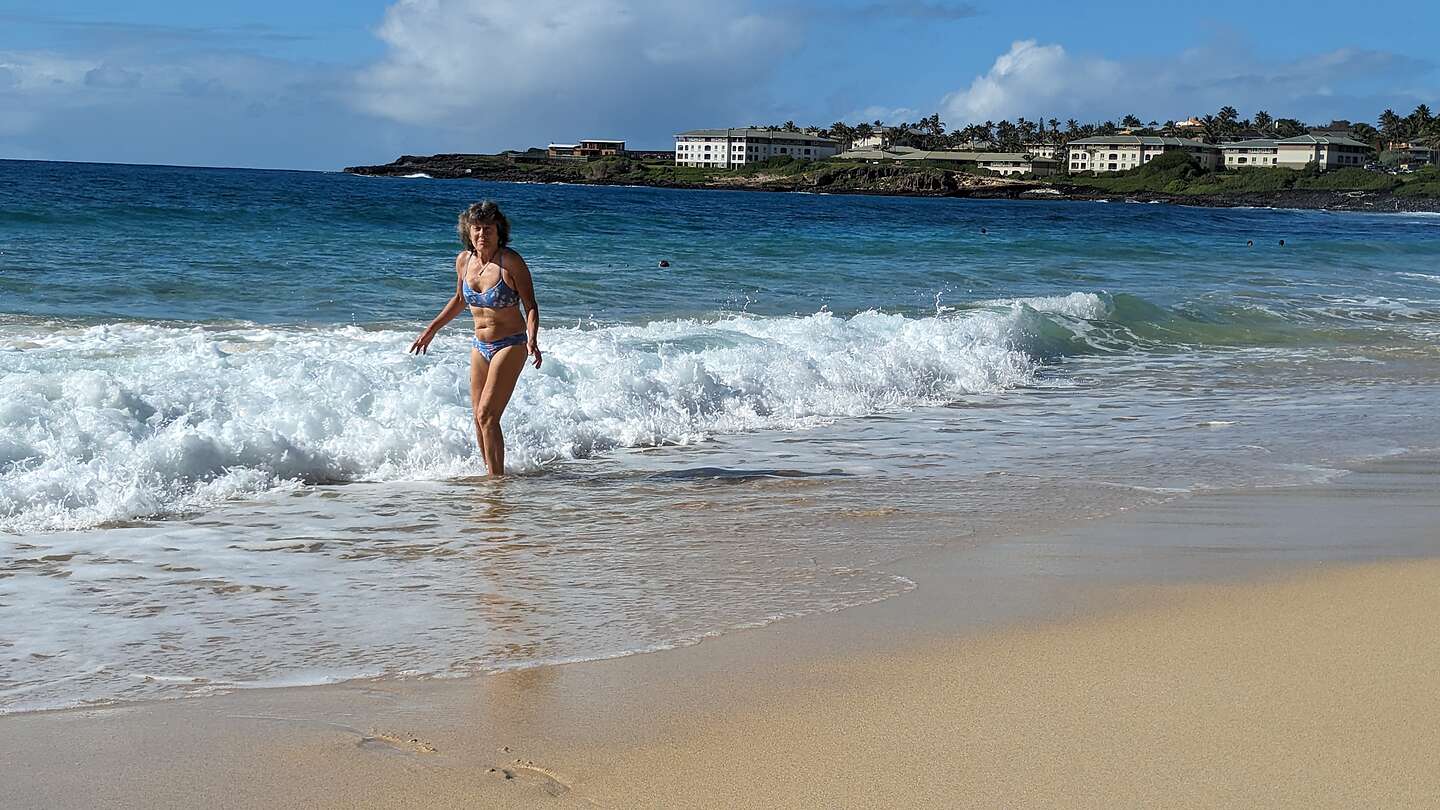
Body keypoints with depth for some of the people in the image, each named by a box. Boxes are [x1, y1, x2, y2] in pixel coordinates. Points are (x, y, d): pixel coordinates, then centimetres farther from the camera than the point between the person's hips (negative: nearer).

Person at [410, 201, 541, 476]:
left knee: (487, 415, -15)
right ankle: (491, 474, 19)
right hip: (480, 345, 6)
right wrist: (431, 329, 20)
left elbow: (530, 306, -13)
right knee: (479, 417, 7)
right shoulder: (464, 260, 0)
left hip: (511, 345, -6)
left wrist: (532, 340, -28)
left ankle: (497, 479, -8)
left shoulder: (510, 261, -17)